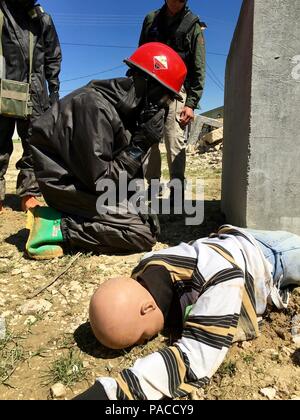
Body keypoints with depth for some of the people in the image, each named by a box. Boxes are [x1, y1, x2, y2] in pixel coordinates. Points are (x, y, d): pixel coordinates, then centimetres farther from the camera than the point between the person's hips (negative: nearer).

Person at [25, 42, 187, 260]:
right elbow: (101, 180, -25)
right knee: (144, 233, -17)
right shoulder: (95, 107, -25)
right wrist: (141, 144, -22)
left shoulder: (126, 106, 3)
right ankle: (57, 226, -12)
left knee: (150, 222, 13)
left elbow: (128, 170, 9)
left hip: (88, 180, 9)